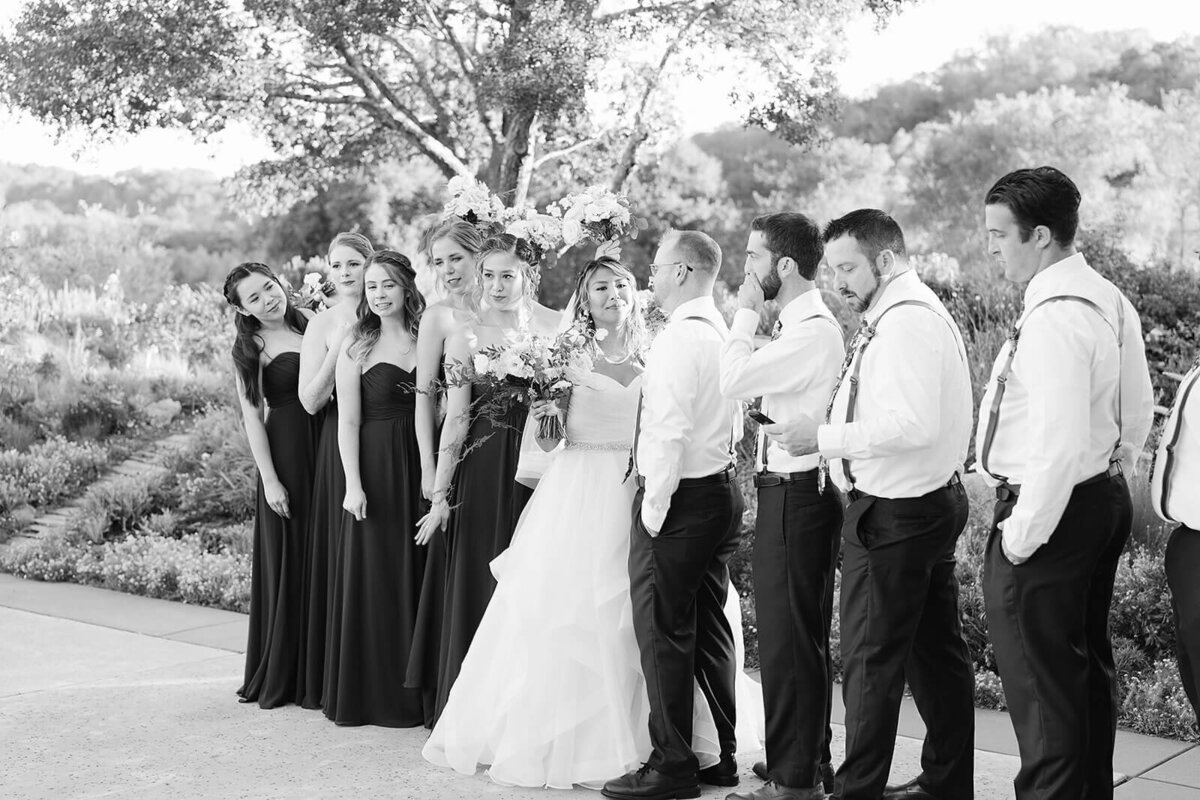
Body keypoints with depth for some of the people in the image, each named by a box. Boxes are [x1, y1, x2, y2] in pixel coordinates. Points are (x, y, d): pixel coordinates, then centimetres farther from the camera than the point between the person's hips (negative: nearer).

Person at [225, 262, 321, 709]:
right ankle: (280, 677, 13)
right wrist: (270, 479, -12)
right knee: (289, 559, 1)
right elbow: (252, 417, -7)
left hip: (329, 450, 4)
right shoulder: (251, 348, -2)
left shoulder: (312, 327, 10)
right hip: (286, 452, -4)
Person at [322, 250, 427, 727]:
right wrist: (354, 484, -10)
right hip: (375, 464, -2)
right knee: (376, 576, 3)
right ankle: (374, 693, 13)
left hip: (422, 464, 2)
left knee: (419, 575, 6)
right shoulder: (356, 347, 0)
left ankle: (419, 691, 17)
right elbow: (348, 422, -3)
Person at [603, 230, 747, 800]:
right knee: (710, 629, 15)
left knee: (663, 632, -2)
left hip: (678, 498, -9)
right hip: (722, 491, 9)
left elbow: (670, 432, -22)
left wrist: (654, 507, -15)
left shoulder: (678, 338, -17)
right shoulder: (725, 335, 12)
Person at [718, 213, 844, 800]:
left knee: (787, 639, -4)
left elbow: (733, 381, -20)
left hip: (794, 495, -10)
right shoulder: (800, 325, 14)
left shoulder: (813, 332, -17)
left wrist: (745, 314, -11)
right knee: (804, 636, 19)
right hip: (792, 491, 10)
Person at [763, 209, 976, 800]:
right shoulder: (916, 312, 15)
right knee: (936, 649, 17)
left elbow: (913, 424, -27)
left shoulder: (906, 321, -18)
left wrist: (825, 436, -21)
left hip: (893, 513, -11)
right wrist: (829, 434, 6)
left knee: (871, 660, -3)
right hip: (930, 502, 11)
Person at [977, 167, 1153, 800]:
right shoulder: (1110, 299, 8)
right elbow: (1138, 410, 16)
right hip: (1105, 498, 11)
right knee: (1087, 664, 22)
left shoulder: (1054, 317, -24)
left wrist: (1022, 534, -20)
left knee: (1041, 680, 0)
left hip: (1052, 508, -11)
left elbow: (1059, 443, -28)